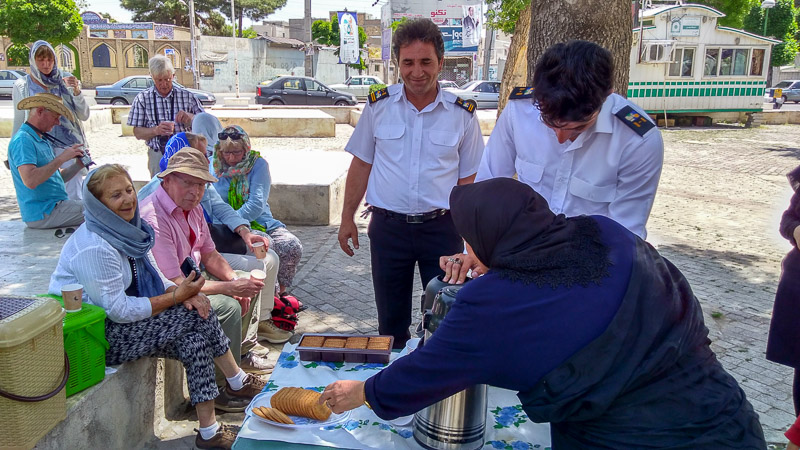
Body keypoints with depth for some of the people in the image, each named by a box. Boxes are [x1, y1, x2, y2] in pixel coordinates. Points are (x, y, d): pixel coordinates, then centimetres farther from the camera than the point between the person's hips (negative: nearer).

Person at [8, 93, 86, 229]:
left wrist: (78, 165, 1)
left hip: (55, 206, 10)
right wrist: (61, 158, -22)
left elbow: (56, 177, 18)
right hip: (42, 213, -10)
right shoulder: (23, 140, -14)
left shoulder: (42, 140, 18)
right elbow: (30, 181, -27)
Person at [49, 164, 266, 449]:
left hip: (110, 320, 8)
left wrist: (185, 292, -13)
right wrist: (177, 296, -20)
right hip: (88, 335, -8)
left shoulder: (127, 229, 2)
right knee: (193, 317, -18)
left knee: (195, 332, -9)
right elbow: (118, 311, -25)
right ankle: (238, 384, -1)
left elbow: (153, 277, 7)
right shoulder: (95, 248, -25)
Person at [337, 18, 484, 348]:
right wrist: (347, 218, 6)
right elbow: (361, 164, 7)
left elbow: (468, 178, 3)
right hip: (388, 226, 1)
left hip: (442, 227, -1)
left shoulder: (462, 114, -2)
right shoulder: (378, 106, 0)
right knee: (390, 319, 14)